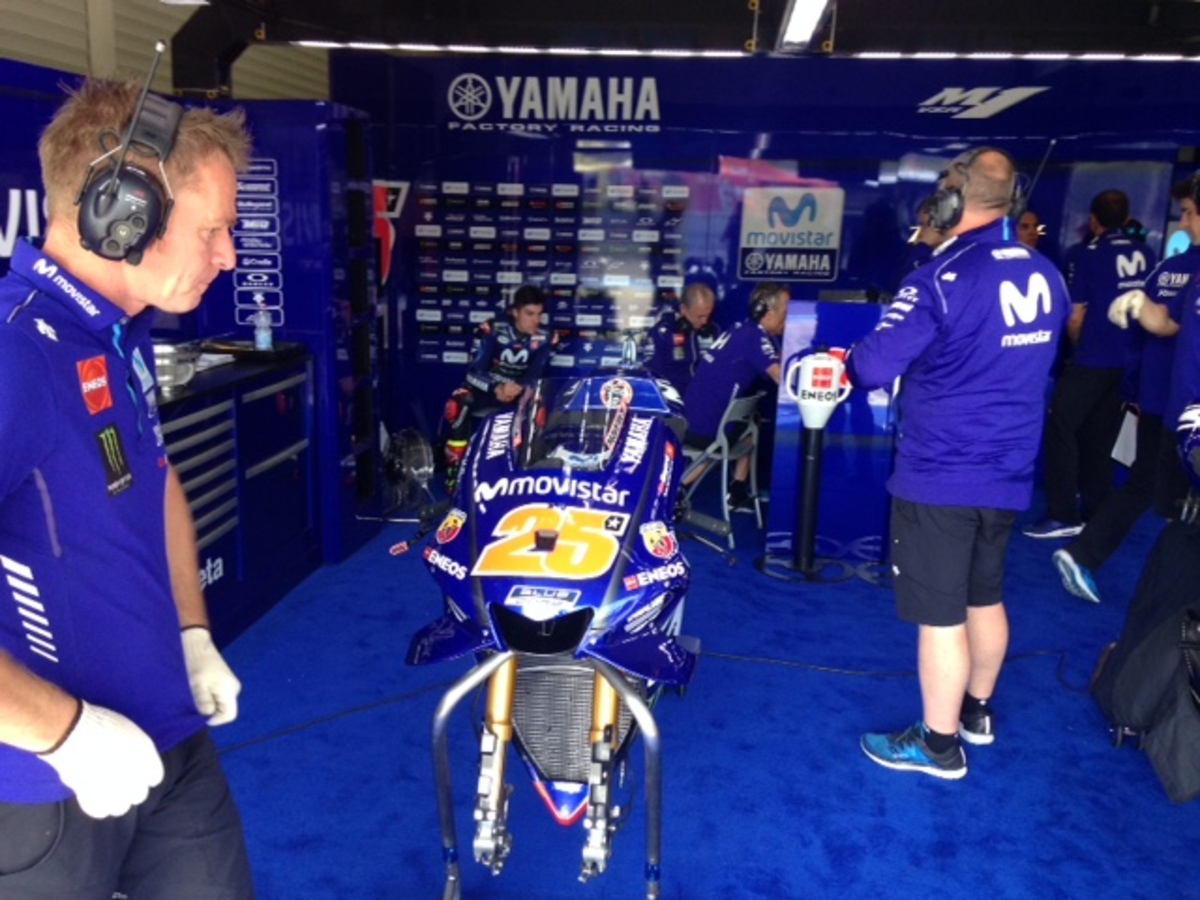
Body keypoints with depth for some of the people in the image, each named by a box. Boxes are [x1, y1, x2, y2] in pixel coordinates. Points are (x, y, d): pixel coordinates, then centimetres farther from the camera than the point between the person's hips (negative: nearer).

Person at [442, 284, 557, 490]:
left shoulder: (545, 339, -5)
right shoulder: (491, 331, -11)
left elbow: (535, 374, -11)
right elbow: (474, 370, -15)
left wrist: (518, 387, -34)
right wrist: (495, 388, -35)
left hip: (521, 390, 1)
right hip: (487, 387, -1)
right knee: (457, 404, -32)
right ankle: (454, 466, -22)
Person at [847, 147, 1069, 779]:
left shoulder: (941, 279, -18)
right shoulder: (1047, 276, 4)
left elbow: (874, 367, -20)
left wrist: (851, 359, 1)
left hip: (938, 476, -7)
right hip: (1009, 475, 8)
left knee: (939, 615, 4)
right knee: (985, 598, 22)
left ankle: (939, 744, 18)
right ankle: (977, 711, 40)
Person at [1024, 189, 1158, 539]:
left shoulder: (1087, 257, -10)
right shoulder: (1146, 255, 6)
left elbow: (1075, 319, -8)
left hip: (1093, 359, -6)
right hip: (1130, 360, 6)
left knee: (1060, 429, -1)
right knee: (1099, 437, 13)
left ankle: (1064, 516, -6)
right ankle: (1094, 514, 16)